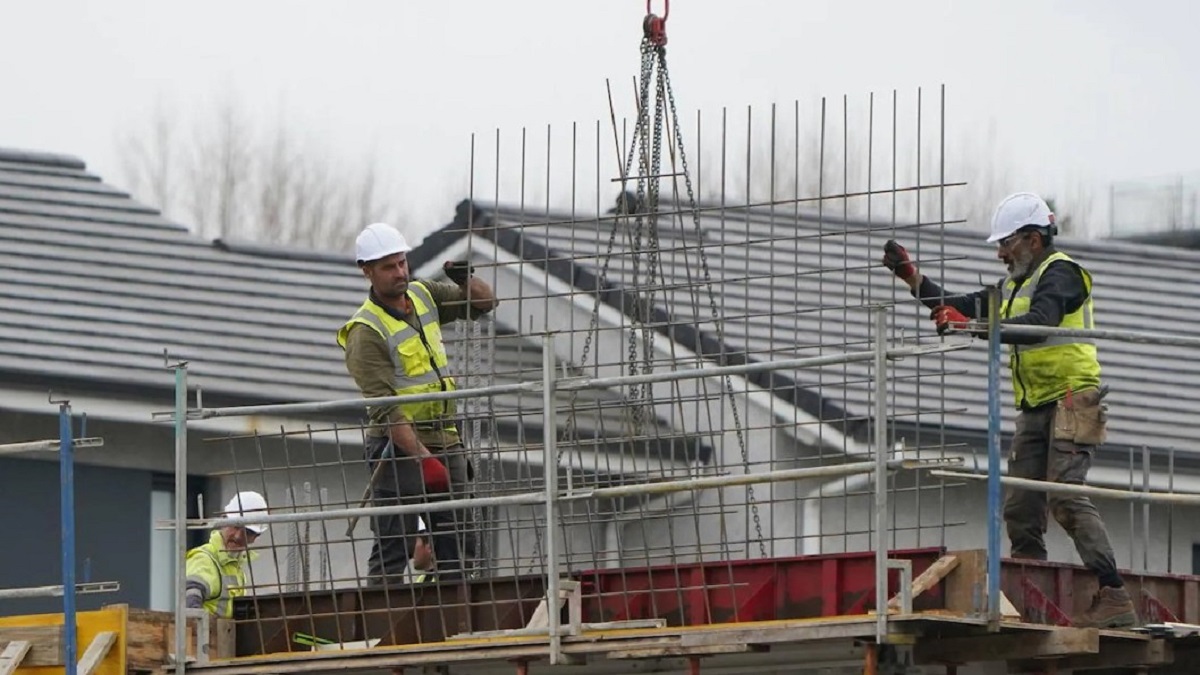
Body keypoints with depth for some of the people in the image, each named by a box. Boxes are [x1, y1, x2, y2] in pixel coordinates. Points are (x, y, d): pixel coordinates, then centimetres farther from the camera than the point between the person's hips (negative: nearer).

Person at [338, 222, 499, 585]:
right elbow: (385, 408, -21)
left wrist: (467, 279, -5)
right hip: (399, 448, -7)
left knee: (458, 547, 7)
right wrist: (423, 459, -28)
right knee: (392, 550, -9)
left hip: (445, 442, 7)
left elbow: (484, 303, 19)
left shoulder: (423, 296, 8)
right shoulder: (366, 332, -14)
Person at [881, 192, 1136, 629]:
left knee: (1066, 498, -21)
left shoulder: (1060, 274, -8)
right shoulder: (1015, 286, 21)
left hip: (1070, 400, -10)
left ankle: (1113, 597, -25)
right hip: (1035, 409, 10)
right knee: (1020, 509, 4)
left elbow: (1039, 324, -26)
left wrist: (973, 326, -33)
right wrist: (911, 277, 16)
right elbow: (957, 310, 26)